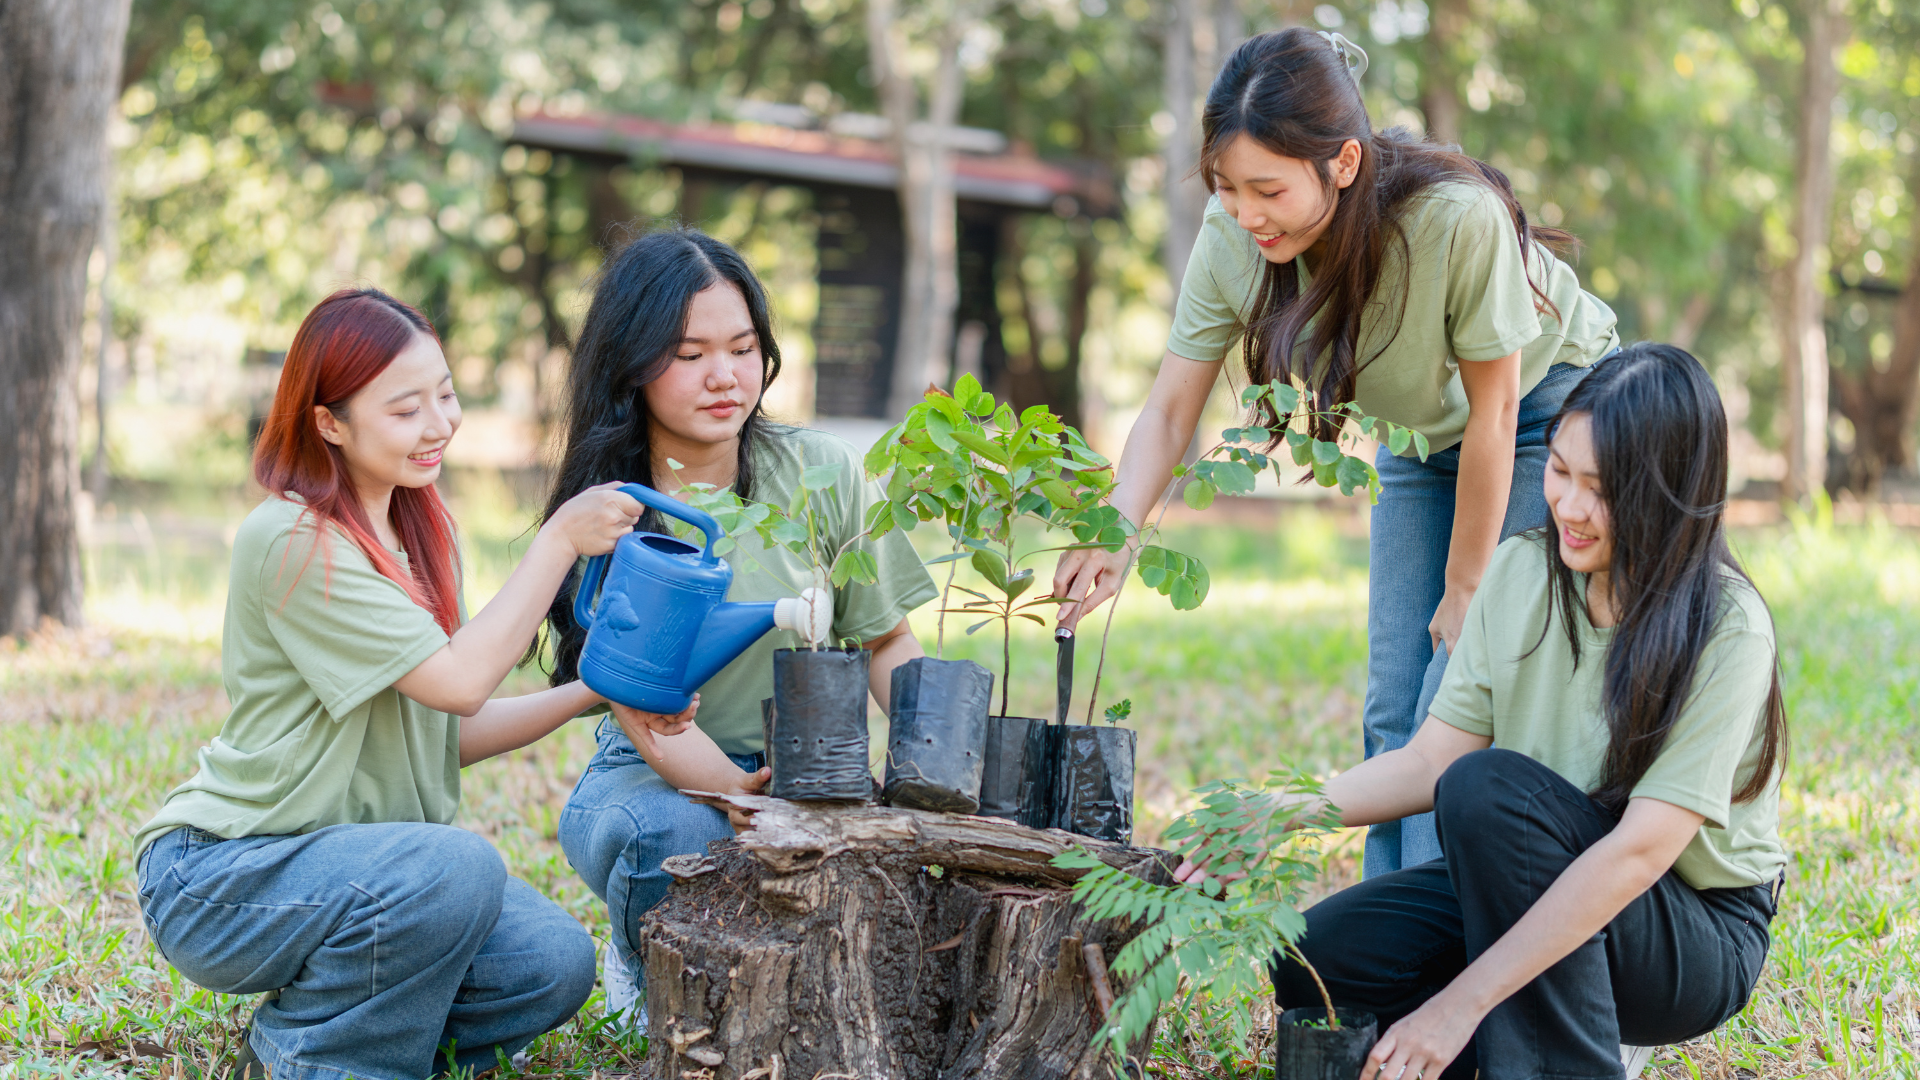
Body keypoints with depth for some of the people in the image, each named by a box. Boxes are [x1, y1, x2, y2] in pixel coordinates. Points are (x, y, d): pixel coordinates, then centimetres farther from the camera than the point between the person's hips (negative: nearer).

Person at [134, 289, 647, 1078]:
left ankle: (322, 1015, 7)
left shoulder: (416, 533, 9)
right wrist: (559, 539, -18)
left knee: (553, 964, -14)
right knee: (457, 869, -33)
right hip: (213, 879, -8)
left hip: (357, 855, 8)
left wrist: (591, 695, -4)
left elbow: (449, 733, 8)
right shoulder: (291, 543, -19)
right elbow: (457, 681, -22)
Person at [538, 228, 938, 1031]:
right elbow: (647, 713, -17)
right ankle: (646, 974, 2)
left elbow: (886, 640, 4)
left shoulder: (823, 474, -3)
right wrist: (753, 798, -35)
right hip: (654, 779, -2)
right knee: (677, 837, -37)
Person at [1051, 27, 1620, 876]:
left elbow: (1494, 412, -25)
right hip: (1424, 432, 5)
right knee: (1394, 708, 3)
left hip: (1545, 403, -5)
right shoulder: (1232, 239, -23)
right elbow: (1169, 411, -16)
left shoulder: (1457, 219, -37)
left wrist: (1465, 591, -16)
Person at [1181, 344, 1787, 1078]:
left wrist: (1462, 1002, -32)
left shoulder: (1727, 631, -21)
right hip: (1539, 894, 6)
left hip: (1698, 941, -6)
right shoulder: (1520, 572, -2)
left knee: (1492, 784, -30)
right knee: (1316, 961, -16)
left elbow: (1639, 851, -27)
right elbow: (1430, 761, -1)